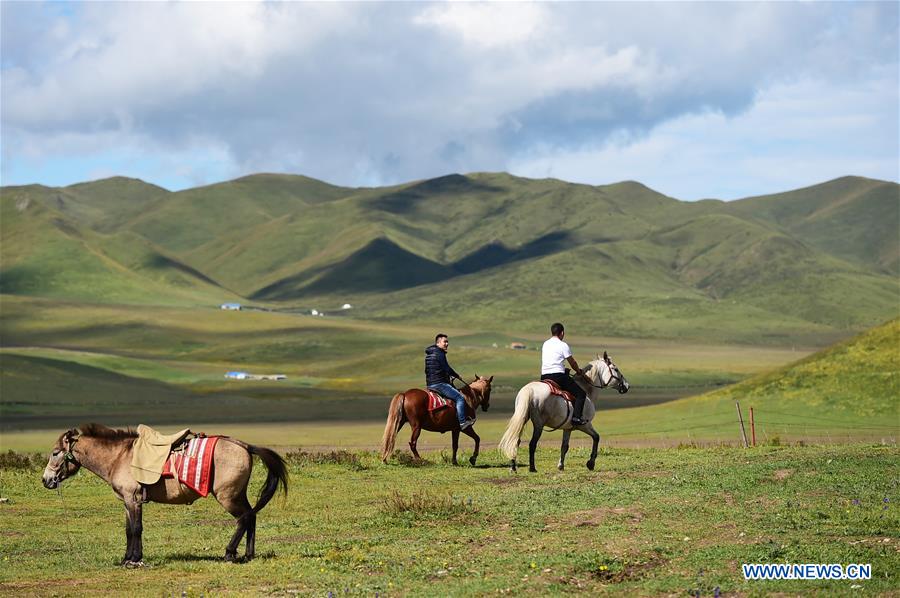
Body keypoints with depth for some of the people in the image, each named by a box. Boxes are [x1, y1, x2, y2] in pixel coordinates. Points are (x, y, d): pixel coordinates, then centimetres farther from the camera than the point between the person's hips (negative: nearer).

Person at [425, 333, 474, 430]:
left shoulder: (429, 354, 17)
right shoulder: (439, 353, -13)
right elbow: (447, 369, -12)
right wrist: (457, 376, 6)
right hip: (439, 384, -10)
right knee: (460, 398, -10)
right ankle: (462, 422, -12)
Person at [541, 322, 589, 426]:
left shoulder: (545, 344, 16)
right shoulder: (563, 345, -4)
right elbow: (572, 362, 3)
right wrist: (578, 371, 25)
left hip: (544, 377, 7)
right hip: (558, 376, -7)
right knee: (580, 394, -2)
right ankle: (576, 417, -16)